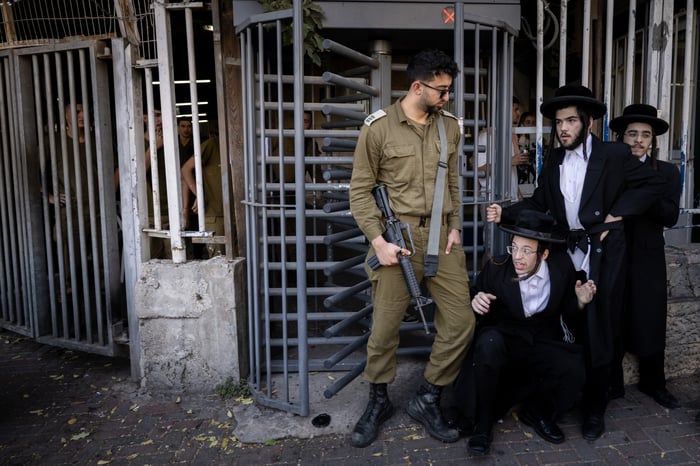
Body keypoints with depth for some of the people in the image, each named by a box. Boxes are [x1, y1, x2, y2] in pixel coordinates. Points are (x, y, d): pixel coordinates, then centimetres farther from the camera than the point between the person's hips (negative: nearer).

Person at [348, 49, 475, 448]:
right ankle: (379, 401, 28)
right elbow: (361, 189, -3)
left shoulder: (449, 126, 11)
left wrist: (455, 226, 6)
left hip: (442, 236, 5)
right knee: (385, 326, 3)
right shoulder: (379, 126, -4)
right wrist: (378, 240, -11)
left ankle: (428, 400, 22)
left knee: (462, 321, 2)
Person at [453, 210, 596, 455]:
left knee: (573, 371, -27)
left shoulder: (561, 266, -9)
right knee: (488, 342, -36)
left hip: (544, 343, 3)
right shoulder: (496, 267, -17)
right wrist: (476, 304, -26)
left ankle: (538, 414, 8)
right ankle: (483, 424, -15)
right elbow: (478, 316, -2)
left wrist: (581, 301, -15)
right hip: (503, 339, -2)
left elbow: (568, 312, 7)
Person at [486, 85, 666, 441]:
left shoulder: (615, 155, -5)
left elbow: (652, 184, 2)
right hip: (565, 256, 4)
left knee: (597, 337, 6)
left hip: (602, 258, -4)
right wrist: (505, 214, -10)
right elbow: (539, 203, 5)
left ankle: (594, 409, 23)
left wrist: (617, 213, -8)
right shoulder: (554, 160, 8)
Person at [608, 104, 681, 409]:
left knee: (650, 323, 10)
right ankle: (612, 384, 22)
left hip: (647, 261, 1)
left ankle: (653, 383, 29)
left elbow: (670, 216, -10)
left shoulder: (667, 172, 3)